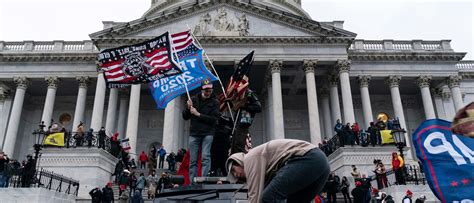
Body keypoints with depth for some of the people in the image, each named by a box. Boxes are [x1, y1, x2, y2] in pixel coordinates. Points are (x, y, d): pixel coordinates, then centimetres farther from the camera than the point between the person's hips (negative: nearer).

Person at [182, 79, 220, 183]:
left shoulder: (214, 102, 1)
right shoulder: (194, 99, 8)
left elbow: (214, 119, -10)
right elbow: (185, 117, 10)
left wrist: (198, 114, -13)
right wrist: (188, 108, -10)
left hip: (207, 133, -2)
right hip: (194, 133, 3)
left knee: (205, 157, -13)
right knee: (193, 160, 2)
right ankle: (192, 182, 7)